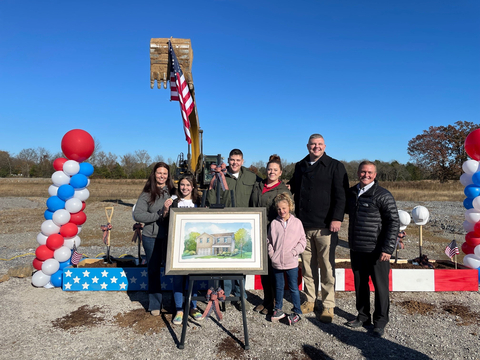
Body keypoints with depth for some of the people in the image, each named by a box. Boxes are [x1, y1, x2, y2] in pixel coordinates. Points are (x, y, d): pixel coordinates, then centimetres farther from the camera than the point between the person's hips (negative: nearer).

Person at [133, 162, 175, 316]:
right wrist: (158, 215, -14)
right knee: (153, 270, 12)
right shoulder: (147, 194, -2)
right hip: (151, 237, 0)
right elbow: (137, 215, -8)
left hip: (170, 236, 1)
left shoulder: (173, 192, 2)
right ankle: (155, 304, 27)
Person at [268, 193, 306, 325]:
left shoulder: (297, 222, -1)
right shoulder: (274, 223, 2)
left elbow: (302, 241, 2)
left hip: (292, 262, -2)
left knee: (293, 288, 6)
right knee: (279, 287, 15)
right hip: (276, 262, 2)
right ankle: (278, 309, 31)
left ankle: (297, 312, 19)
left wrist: (294, 252, -8)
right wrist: (272, 254, -1)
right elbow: (269, 241, 9)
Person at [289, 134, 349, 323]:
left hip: (324, 226, -4)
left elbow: (340, 194, -5)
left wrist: (337, 218, -15)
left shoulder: (335, 166, 2)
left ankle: (328, 306, 15)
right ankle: (310, 301, 24)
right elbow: (294, 188, 25)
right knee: (307, 265, 11)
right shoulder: (300, 166, 15)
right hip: (303, 225, 4)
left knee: (326, 267, 2)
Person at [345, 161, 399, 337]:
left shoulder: (383, 195, -10)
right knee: (360, 283, 16)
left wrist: (388, 249, -15)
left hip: (377, 251, -6)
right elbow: (347, 210, 26)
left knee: (380, 286, 7)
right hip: (356, 249, 6)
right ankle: (363, 316, 32)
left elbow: (393, 222, -11)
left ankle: (380, 321, 23)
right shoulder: (351, 193, 8)